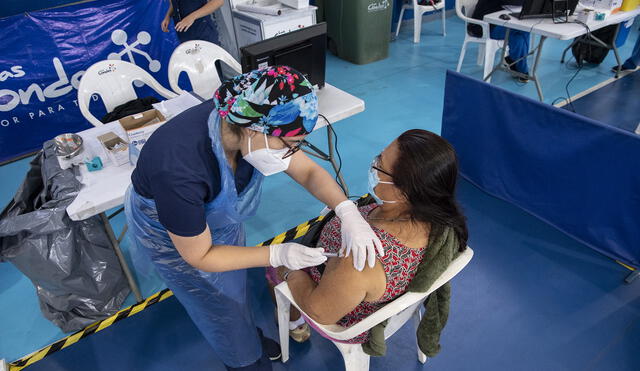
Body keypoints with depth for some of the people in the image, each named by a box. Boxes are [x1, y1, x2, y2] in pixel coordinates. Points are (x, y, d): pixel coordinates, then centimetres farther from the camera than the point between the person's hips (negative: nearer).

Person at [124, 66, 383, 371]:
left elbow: (309, 171, -17)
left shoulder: (246, 121, -29)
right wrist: (277, 255, -35)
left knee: (235, 283, 26)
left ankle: (246, 334, 57)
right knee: (218, 302, 16)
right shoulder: (178, 170, -45)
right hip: (166, 229, -5)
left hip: (219, 213, 5)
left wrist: (347, 211, -34)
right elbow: (200, 256, -28)